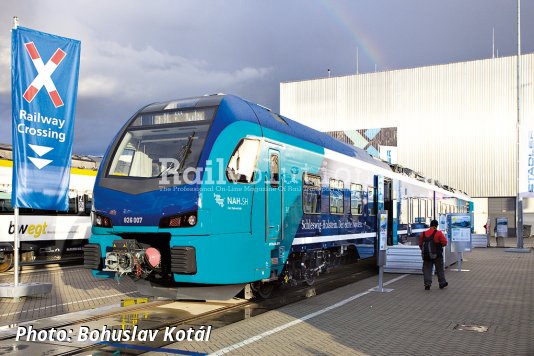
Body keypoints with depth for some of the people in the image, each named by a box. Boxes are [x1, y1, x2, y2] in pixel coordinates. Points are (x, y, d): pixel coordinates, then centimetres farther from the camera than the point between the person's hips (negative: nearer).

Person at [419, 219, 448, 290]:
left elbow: (420, 245, 7)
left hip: (426, 255, 2)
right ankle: (442, 283, 24)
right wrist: (439, 245, 9)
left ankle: (427, 284, -1)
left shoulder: (423, 234, 2)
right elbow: (444, 242, -11)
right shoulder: (438, 233, -9)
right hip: (437, 255, -2)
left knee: (427, 270, 6)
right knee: (440, 269, 14)